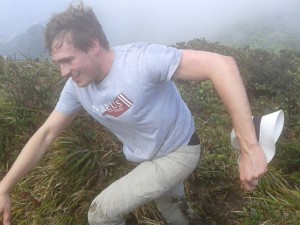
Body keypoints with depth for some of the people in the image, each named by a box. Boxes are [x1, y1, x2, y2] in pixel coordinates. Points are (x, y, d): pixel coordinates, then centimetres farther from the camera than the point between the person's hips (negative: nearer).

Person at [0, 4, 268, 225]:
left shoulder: (142, 59, -35)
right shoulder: (77, 86, -12)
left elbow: (221, 65, -39)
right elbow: (46, 134, -3)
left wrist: (249, 147, -42)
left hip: (178, 152, -6)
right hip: (146, 159, 7)